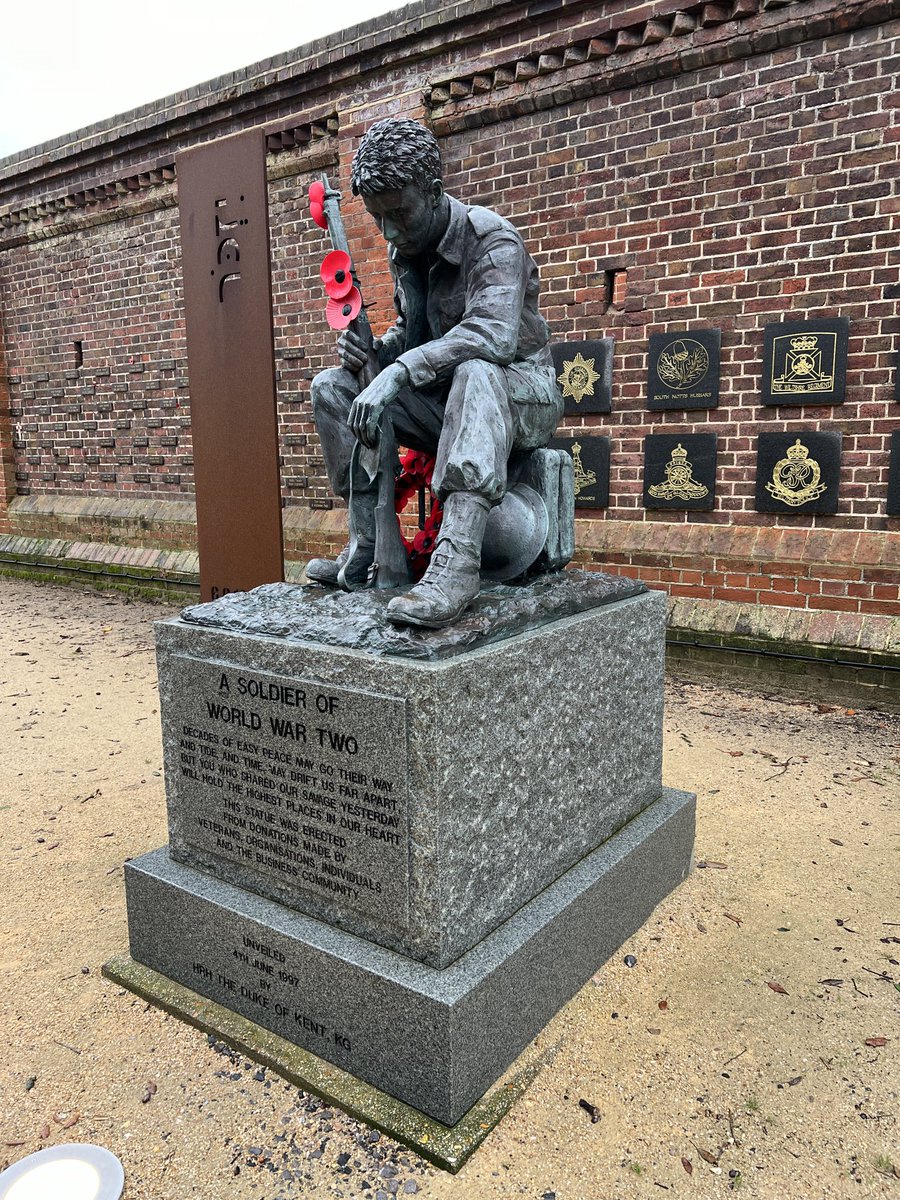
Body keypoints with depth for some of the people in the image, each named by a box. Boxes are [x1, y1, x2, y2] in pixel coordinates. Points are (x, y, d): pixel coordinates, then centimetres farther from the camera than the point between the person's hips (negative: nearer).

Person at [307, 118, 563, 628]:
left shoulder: (491, 240, -17)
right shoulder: (403, 252, 6)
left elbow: (496, 333, -36)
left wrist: (399, 371, -43)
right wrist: (374, 350, -6)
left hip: (522, 398, -7)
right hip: (446, 401, 7)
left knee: (474, 372, -42)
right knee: (333, 387, -5)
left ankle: (457, 565, -51)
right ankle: (366, 547, -11)